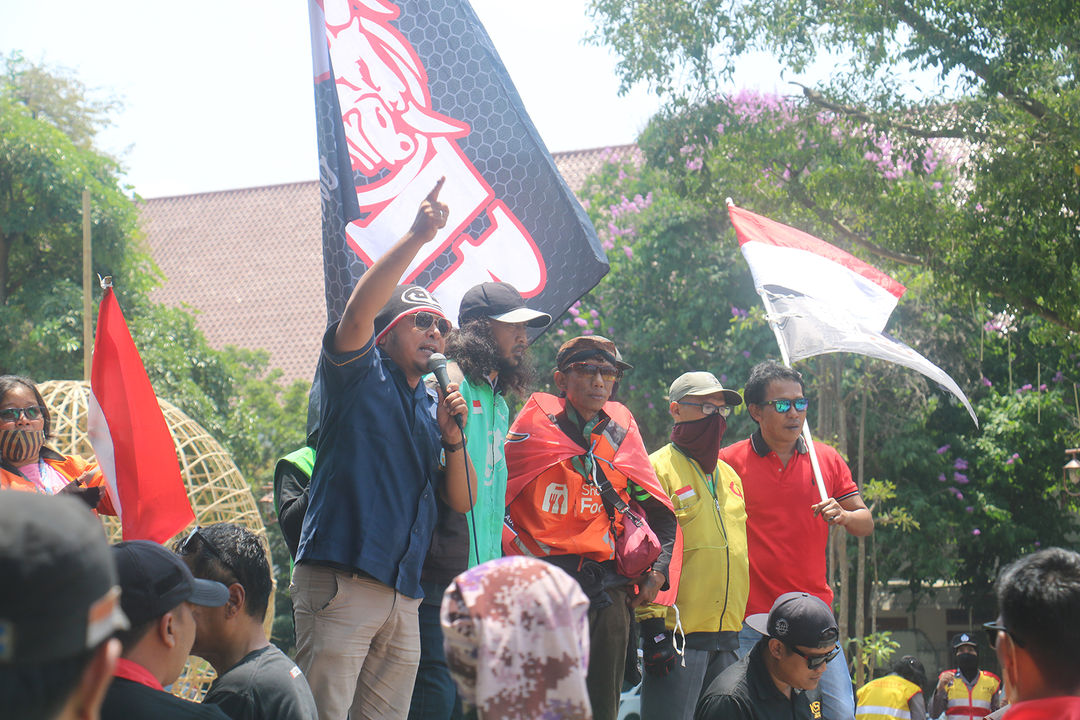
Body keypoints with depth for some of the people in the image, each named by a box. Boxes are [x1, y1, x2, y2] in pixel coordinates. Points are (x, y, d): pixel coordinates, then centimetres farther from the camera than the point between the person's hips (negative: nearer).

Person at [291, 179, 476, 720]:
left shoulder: (432, 408, 22)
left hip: (404, 594, 7)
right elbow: (357, 311, -16)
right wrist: (418, 236, -23)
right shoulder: (359, 376, 5)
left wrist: (452, 436, 0)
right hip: (340, 581, -7)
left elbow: (461, 502, 17)